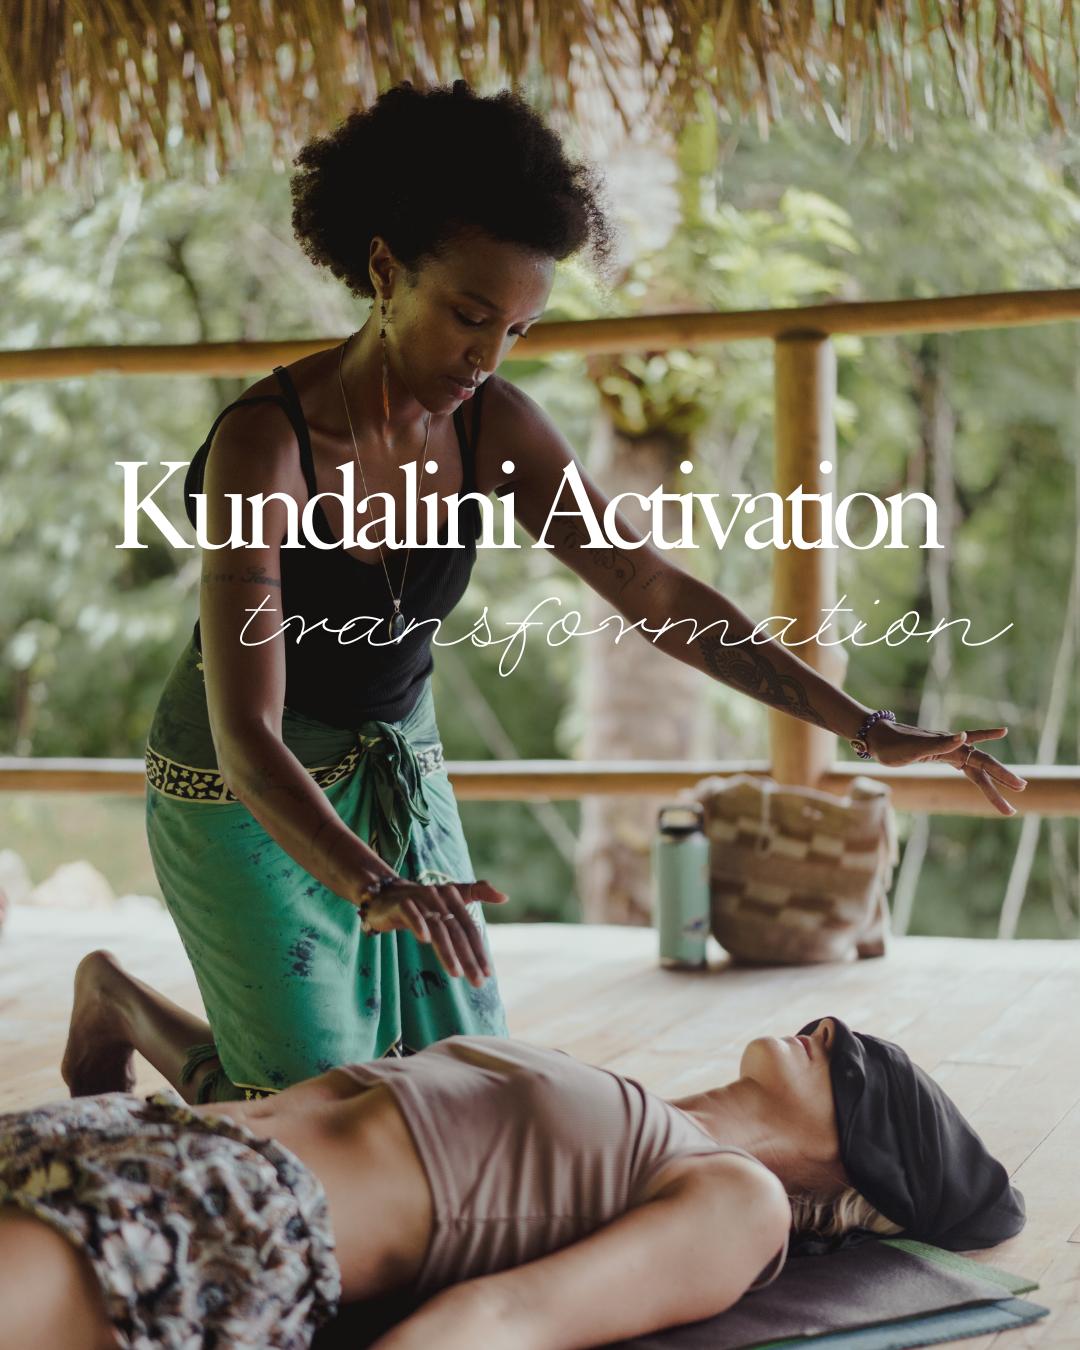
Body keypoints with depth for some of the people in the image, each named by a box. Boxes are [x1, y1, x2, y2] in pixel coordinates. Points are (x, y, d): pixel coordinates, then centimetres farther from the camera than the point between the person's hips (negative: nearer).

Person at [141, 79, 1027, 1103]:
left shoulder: (491, 426, -12)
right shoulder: (264, 443, -30)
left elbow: (656, 594, -9)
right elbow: (246, 736, -36)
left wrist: (867, 728, -14)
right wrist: (375, 887, -52)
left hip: (400, 778, 6)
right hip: (246, 797, -6)